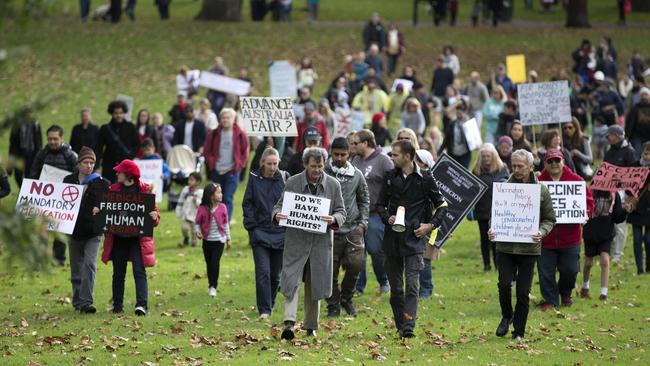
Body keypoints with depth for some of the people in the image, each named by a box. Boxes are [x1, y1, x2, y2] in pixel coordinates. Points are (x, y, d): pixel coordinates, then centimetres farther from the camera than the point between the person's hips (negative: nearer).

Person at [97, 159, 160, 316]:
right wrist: (97, 211, -9)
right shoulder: (113, 189, 9)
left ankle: (142, 304, -17)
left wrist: (154, 217, -20)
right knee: (118, 273, 8)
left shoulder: (145, 190, 1)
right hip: (118, 237, 3)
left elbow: (154, 210, 2)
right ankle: (117, 305, 16)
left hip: (137, 238, -3)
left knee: (139, 271, -11)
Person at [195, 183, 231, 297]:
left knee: (215, 263, -9)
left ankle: (213, 287, -2)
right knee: (209, 263, 11)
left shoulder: (222, 208, -4)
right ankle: (210, 284, 26)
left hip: (219, 240, 0)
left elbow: (226, 224, 6)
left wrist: (228, 239, 11)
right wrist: (197, 231, -18)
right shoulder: (202, 209, -9)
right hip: (207, 240, 0)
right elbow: (197, 222, 2)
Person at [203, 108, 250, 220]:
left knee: (228, 199, -10)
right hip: (217, 172, 3)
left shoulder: (240, 135, -1)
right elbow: (206, 151, 8)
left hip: (232, 173, -3)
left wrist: (238, 166, -4)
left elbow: (245, 153, 6)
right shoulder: (214, 134, 3)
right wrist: (212, 164, -4)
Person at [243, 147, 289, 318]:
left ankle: (270, 304, 26)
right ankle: (264, 310, -9)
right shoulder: (254, 178, 1)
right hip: (260, 232, -1)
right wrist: (251, 226, -6)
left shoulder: (285, 178, 1)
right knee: (263, 272, -10)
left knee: (276, 274, 8)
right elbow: (247, 203, 4)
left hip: (280, 233, 1)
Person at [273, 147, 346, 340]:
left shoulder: (333, 185, 5)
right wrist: (277, 215, -18)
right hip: (296, 240, -2)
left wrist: (334, 219, -17)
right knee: (291, 281, -13)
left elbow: (341, 212, 6)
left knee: (315, 285, 9)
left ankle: (310, 326, 21)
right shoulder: (292, 183, 1)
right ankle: (289, 322, -18)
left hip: (321, 242, 2)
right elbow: (280, 205, 6)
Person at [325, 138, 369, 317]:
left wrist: (363, 222, 5)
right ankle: (333, 305, 15)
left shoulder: (356, 175, 7)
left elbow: (364, 200, 16)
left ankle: (346, 297, 14)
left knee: (355, 263, -9)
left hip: (353, 229, 2)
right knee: (331, 270, 0)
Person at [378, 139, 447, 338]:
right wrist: (387, 218, -5)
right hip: (392, 238, 4)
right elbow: (380, 204, 16)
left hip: (414, 238, -4)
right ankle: (400, 325, 18)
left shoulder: (425, 179, -1)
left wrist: (431, 225, -4)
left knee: (412, 284, -13)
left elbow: (442, 205, 8)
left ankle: (409, 327, -19)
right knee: (395, 286, 8)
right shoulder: (390, 177, 8)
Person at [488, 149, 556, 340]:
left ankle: (519, 332, 14)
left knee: (523, 292, 2)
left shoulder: (541, 190, 2)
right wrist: (492, 230, -10)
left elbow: (549, 219, 7)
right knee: (504, 285, -10)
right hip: (505, 247, 1)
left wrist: (541, 232, -13)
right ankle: (506, 316, 19)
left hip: (529, 248, -1)